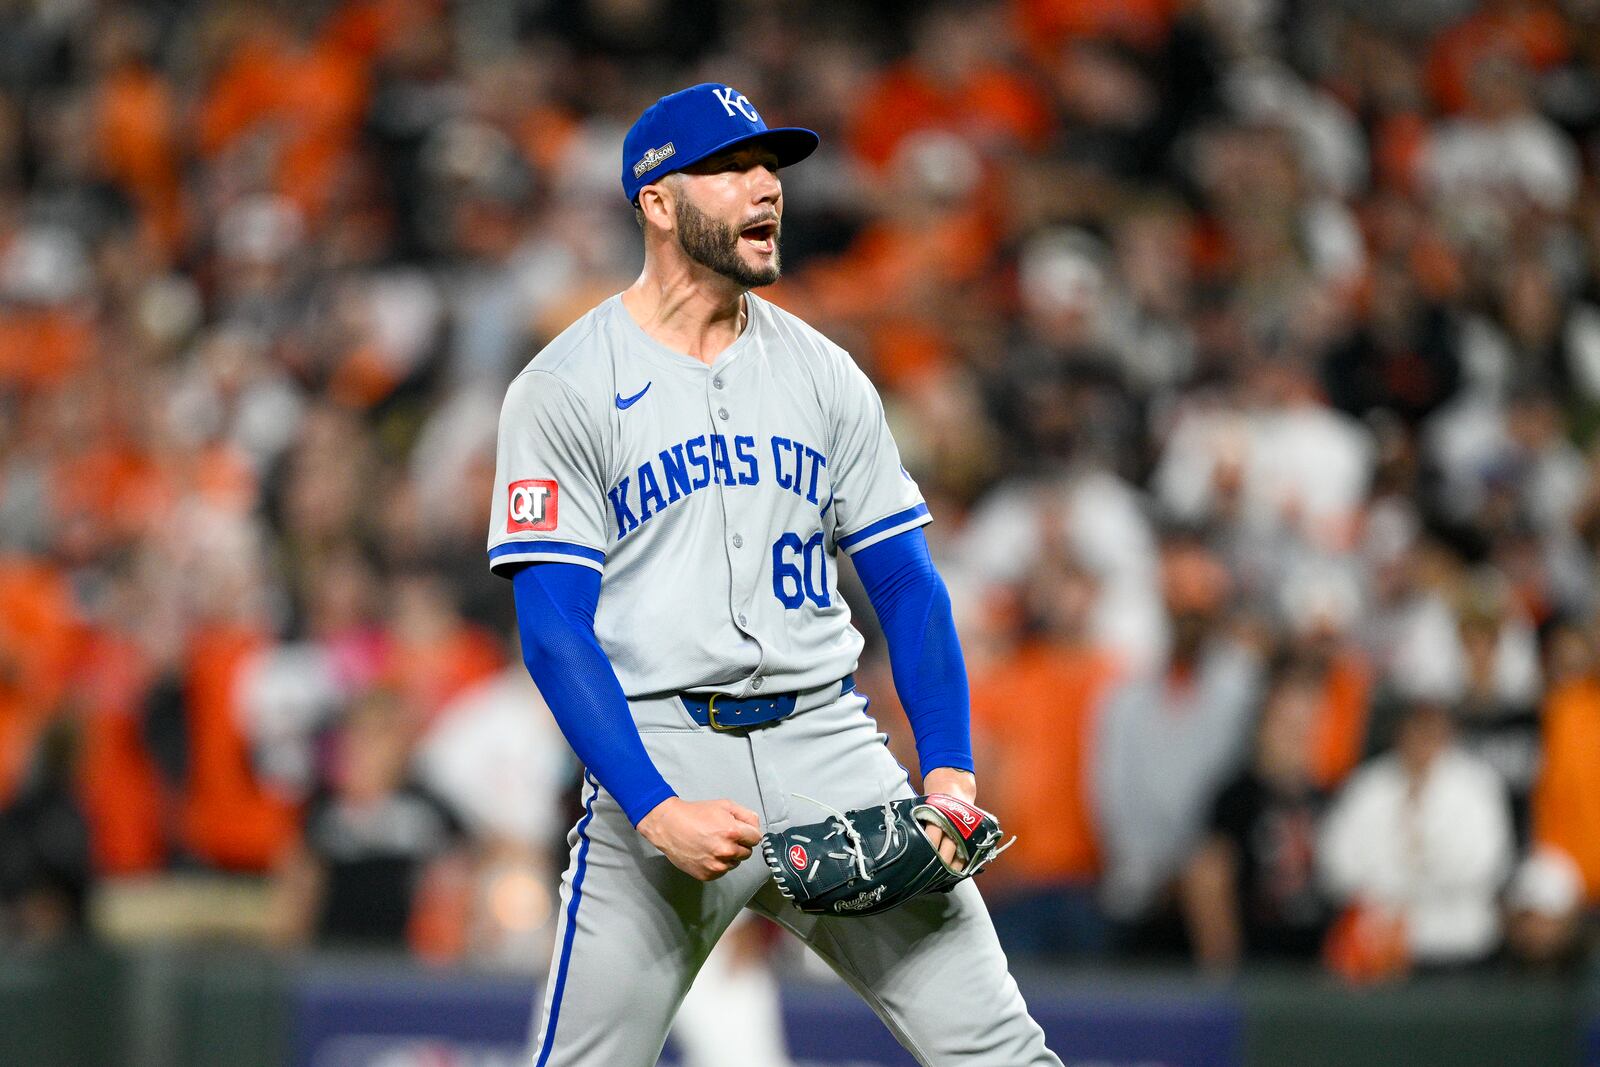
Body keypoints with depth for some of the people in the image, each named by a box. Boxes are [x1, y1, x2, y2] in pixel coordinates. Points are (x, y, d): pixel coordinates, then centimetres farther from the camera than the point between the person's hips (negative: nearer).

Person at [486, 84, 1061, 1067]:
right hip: (658, 751, -3)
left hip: (830, 746, 3)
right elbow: (554, 629, -7)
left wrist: (951, 767, -1)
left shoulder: (824, 375, 13)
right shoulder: (566, 388, 0)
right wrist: (655, 809, -18)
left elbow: (907, 586, 14)